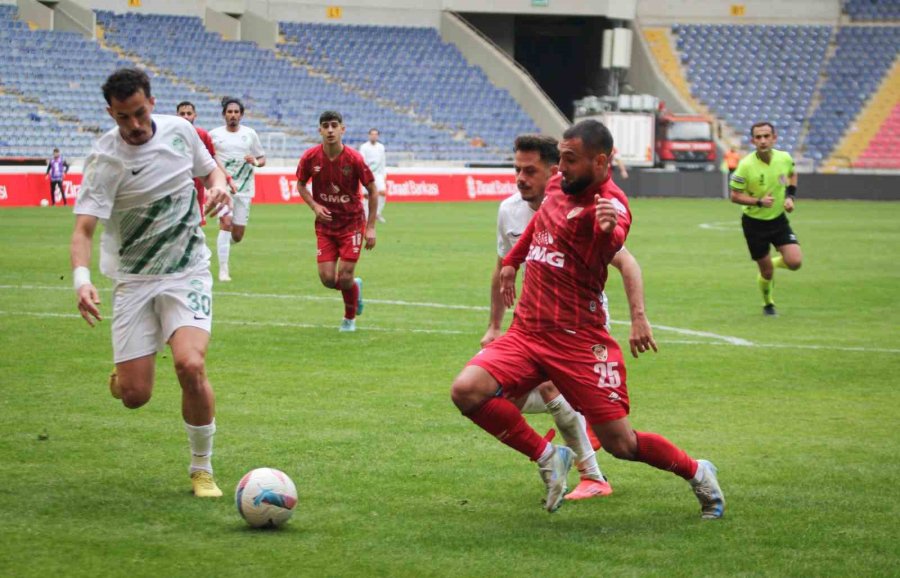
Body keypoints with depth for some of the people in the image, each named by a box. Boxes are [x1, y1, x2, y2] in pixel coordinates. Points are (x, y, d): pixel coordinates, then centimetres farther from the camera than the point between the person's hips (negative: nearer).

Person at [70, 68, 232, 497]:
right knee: (134, 396, -6)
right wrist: (81, 279, -41)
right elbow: (83, 229, -22)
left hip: (187, 272, 1)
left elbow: (209, 168, 18)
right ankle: (124, 368, 34)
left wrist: (218, 184, -6)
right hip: (133, 280, -1)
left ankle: (202, 469, -4)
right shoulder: (106, 159, -15)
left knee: (190, 365, -24)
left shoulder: (179, 130, -3)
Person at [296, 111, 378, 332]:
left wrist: (370, 227, -9)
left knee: (345, 277, -8)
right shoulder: (310, 158, -10)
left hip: (352, 223, -2)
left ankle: (350, 318, 20)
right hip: (325, 224, 2)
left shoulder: (354, 159, -16)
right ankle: (355, 286, 31)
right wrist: (314, 206, -11)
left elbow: (373, 191, -6)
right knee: (327, 279, -5)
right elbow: (300, 185, 8)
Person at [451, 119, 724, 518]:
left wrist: (606, 231, -58)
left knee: (620, 443, -5)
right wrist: (512, 261, 36)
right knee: (466, 391, -18)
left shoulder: (610, 203, -14)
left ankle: (698, 474, 25)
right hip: (526, 332, 6)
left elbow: (608, 255, -37)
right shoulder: (558, 186, 8)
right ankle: (548, 458, 1)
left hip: (578, 341, -6)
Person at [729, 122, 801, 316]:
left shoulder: (784, 158, -10)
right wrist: (759, 202, -28)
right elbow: (735, 196, -14)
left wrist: (790, 196, -1)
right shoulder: (746, 165, -21)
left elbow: (792, 175, 14)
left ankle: (774, 262, 23)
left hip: (778, 219, 3)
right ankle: (768, 304, 34)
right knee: (766, 271, 3)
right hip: (754, 222, -3)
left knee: (795, 262, -13)